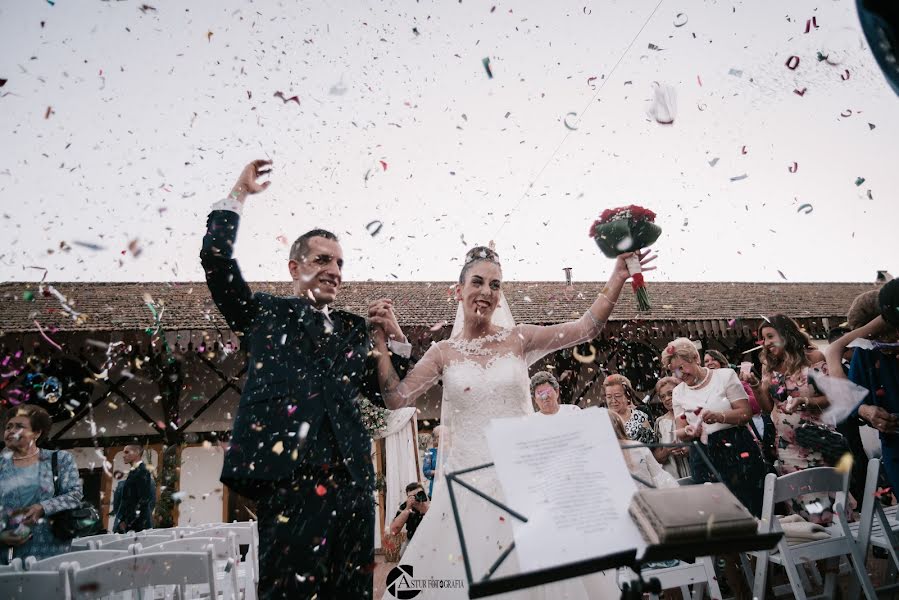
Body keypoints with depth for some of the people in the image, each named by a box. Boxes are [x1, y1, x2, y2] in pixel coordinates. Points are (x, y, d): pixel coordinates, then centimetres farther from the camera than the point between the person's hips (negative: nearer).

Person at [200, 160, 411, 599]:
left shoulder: (353, 329, 23)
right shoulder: (265, 314, 13)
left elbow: (385, 393, 23)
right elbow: (215, 258, 1)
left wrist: (395, 340, 11)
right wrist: (239, 193, 7)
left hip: (352, 478, 4)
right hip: (289, 473, -4)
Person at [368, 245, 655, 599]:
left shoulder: (518, 340, 3)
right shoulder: (443, 352, 5)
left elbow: (587, 328, -4)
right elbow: (397, 398, -2)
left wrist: (618, 277, -13)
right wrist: (380, 340, -2)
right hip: (471, 480, 0)